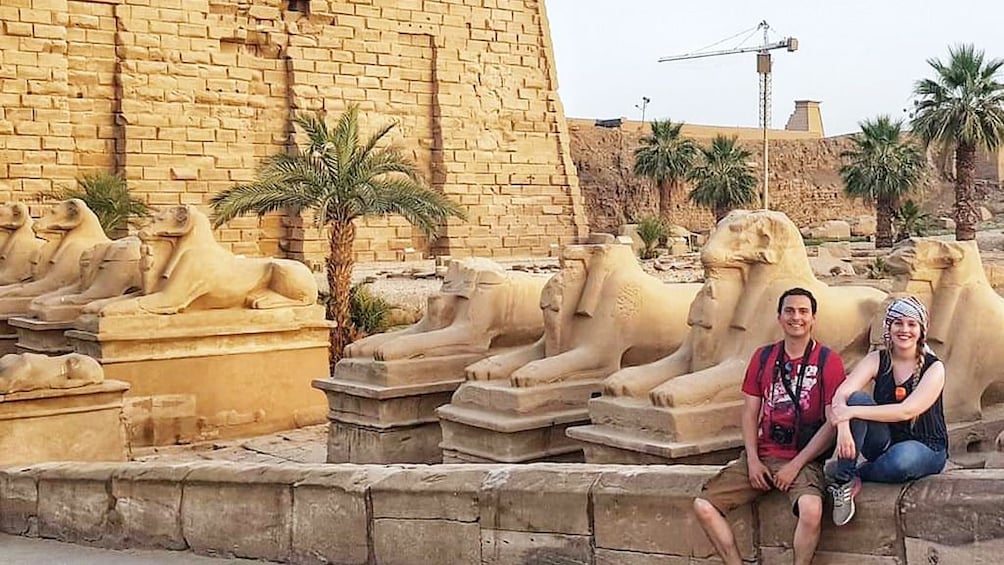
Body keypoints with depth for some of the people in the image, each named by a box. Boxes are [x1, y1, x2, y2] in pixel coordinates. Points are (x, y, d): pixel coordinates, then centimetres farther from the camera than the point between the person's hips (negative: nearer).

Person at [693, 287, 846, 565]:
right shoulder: (763, 357, 10)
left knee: (811, 509, -36)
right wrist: (752, 460, -4)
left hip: (804, 459, -4)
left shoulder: (828, 361, -3)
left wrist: (796, 465, -12)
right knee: (703, 506, -12)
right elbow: (750, 413, 10)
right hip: (761, 456, 5)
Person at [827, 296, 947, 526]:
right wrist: (843, 426, -38)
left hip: (926, 449, -3)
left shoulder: (934, 368, -10)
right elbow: (841, 394, -16)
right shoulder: (877, 360, -1)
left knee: (901, 459, -40)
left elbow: (907, 411, -25)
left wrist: (851, 412, -33)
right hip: (884, 444, 3)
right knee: (857, 399, -25)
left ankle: (854, 475, -11)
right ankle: (842, 480, -27)